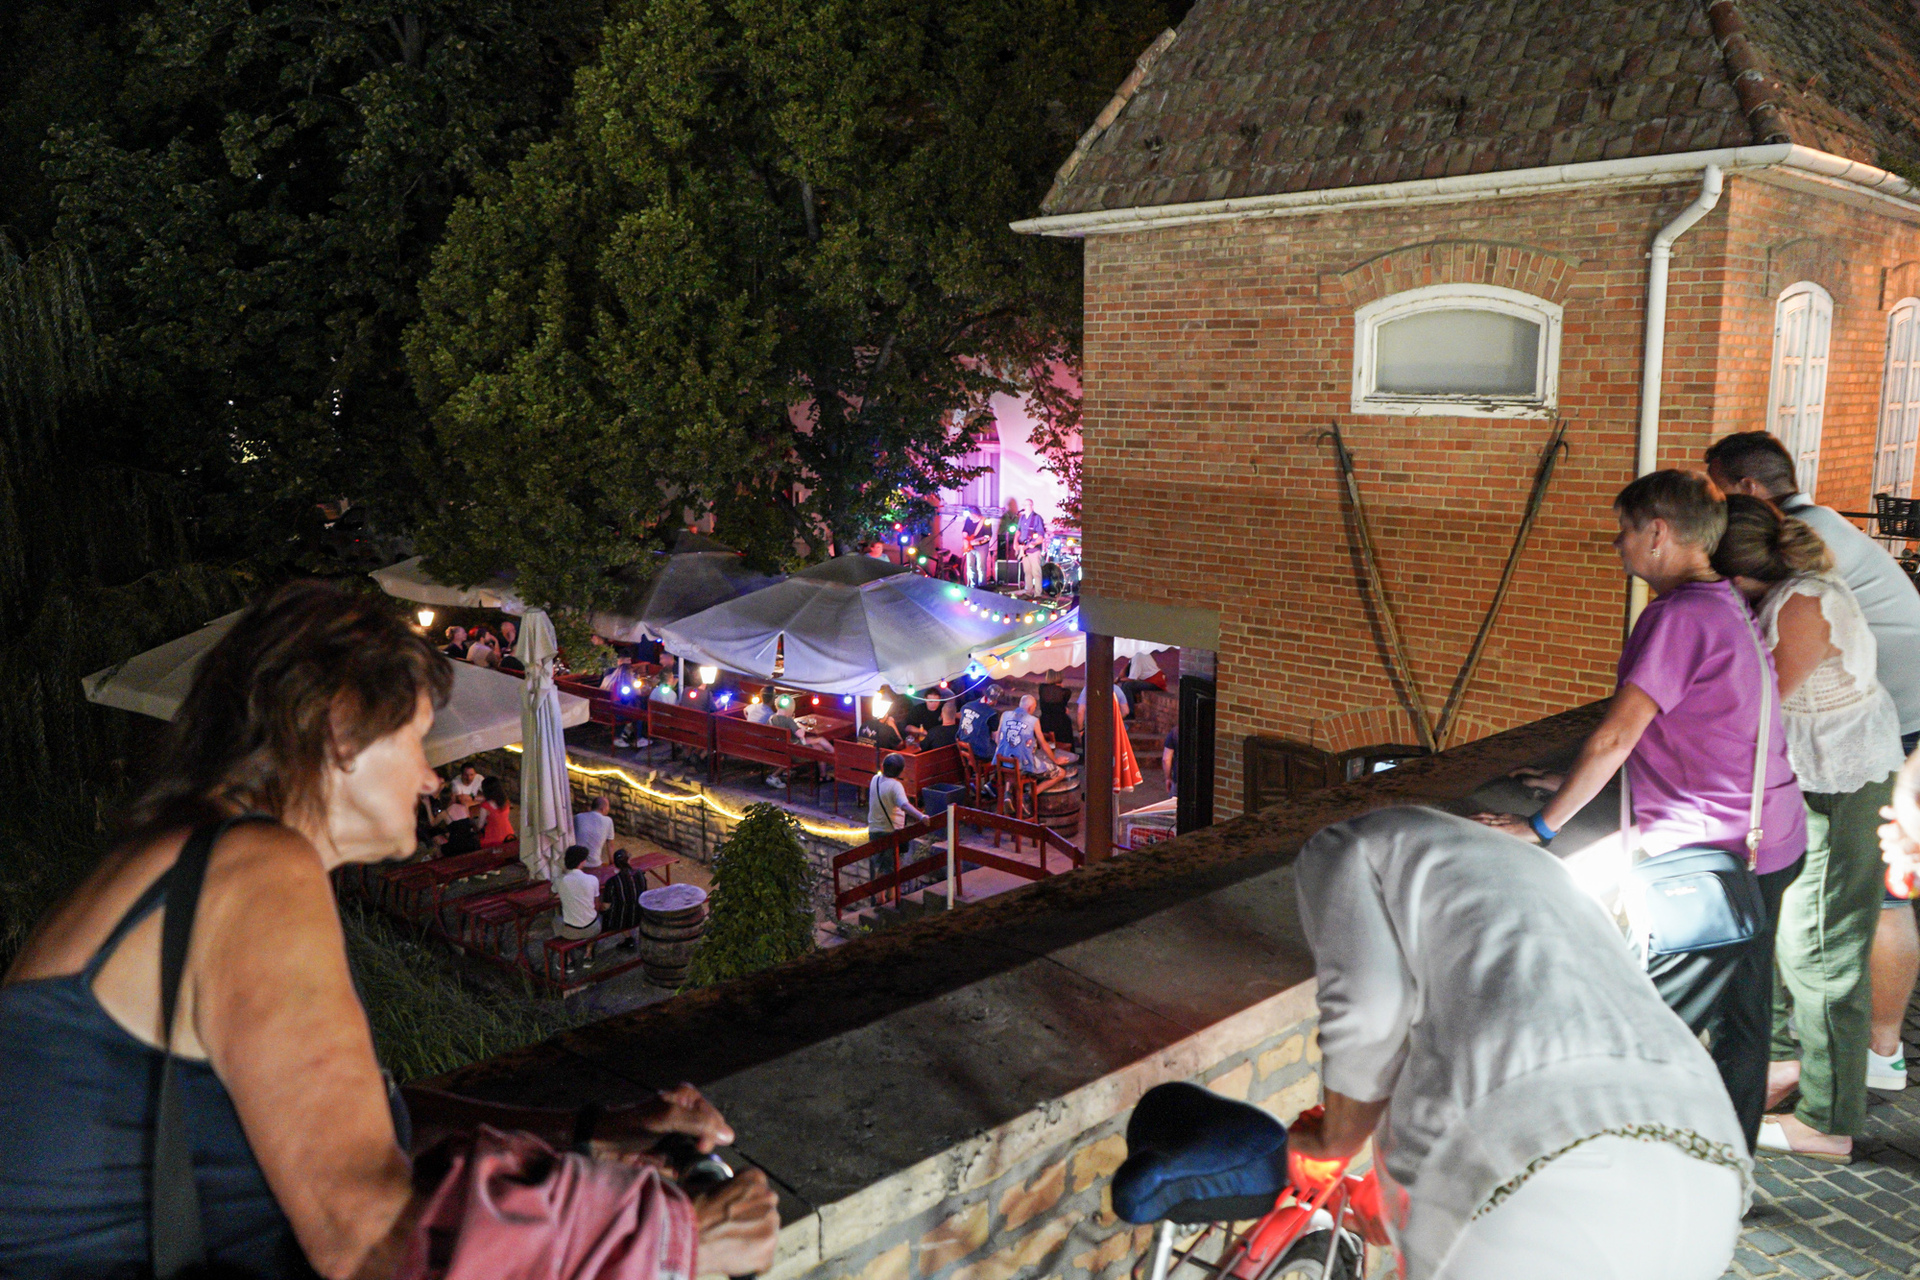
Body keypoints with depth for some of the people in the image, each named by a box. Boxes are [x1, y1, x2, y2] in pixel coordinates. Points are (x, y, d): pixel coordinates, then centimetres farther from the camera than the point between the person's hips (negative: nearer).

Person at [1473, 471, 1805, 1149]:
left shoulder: (1680, 616, -19)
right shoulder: (1730, 605, 11)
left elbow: (1615, 737, -23)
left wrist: (1541, 825, -15)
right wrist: (1577, 781, 19)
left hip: (1711, 852, -10)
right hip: (1771, 840, 10)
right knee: (1740, 1017, 19)